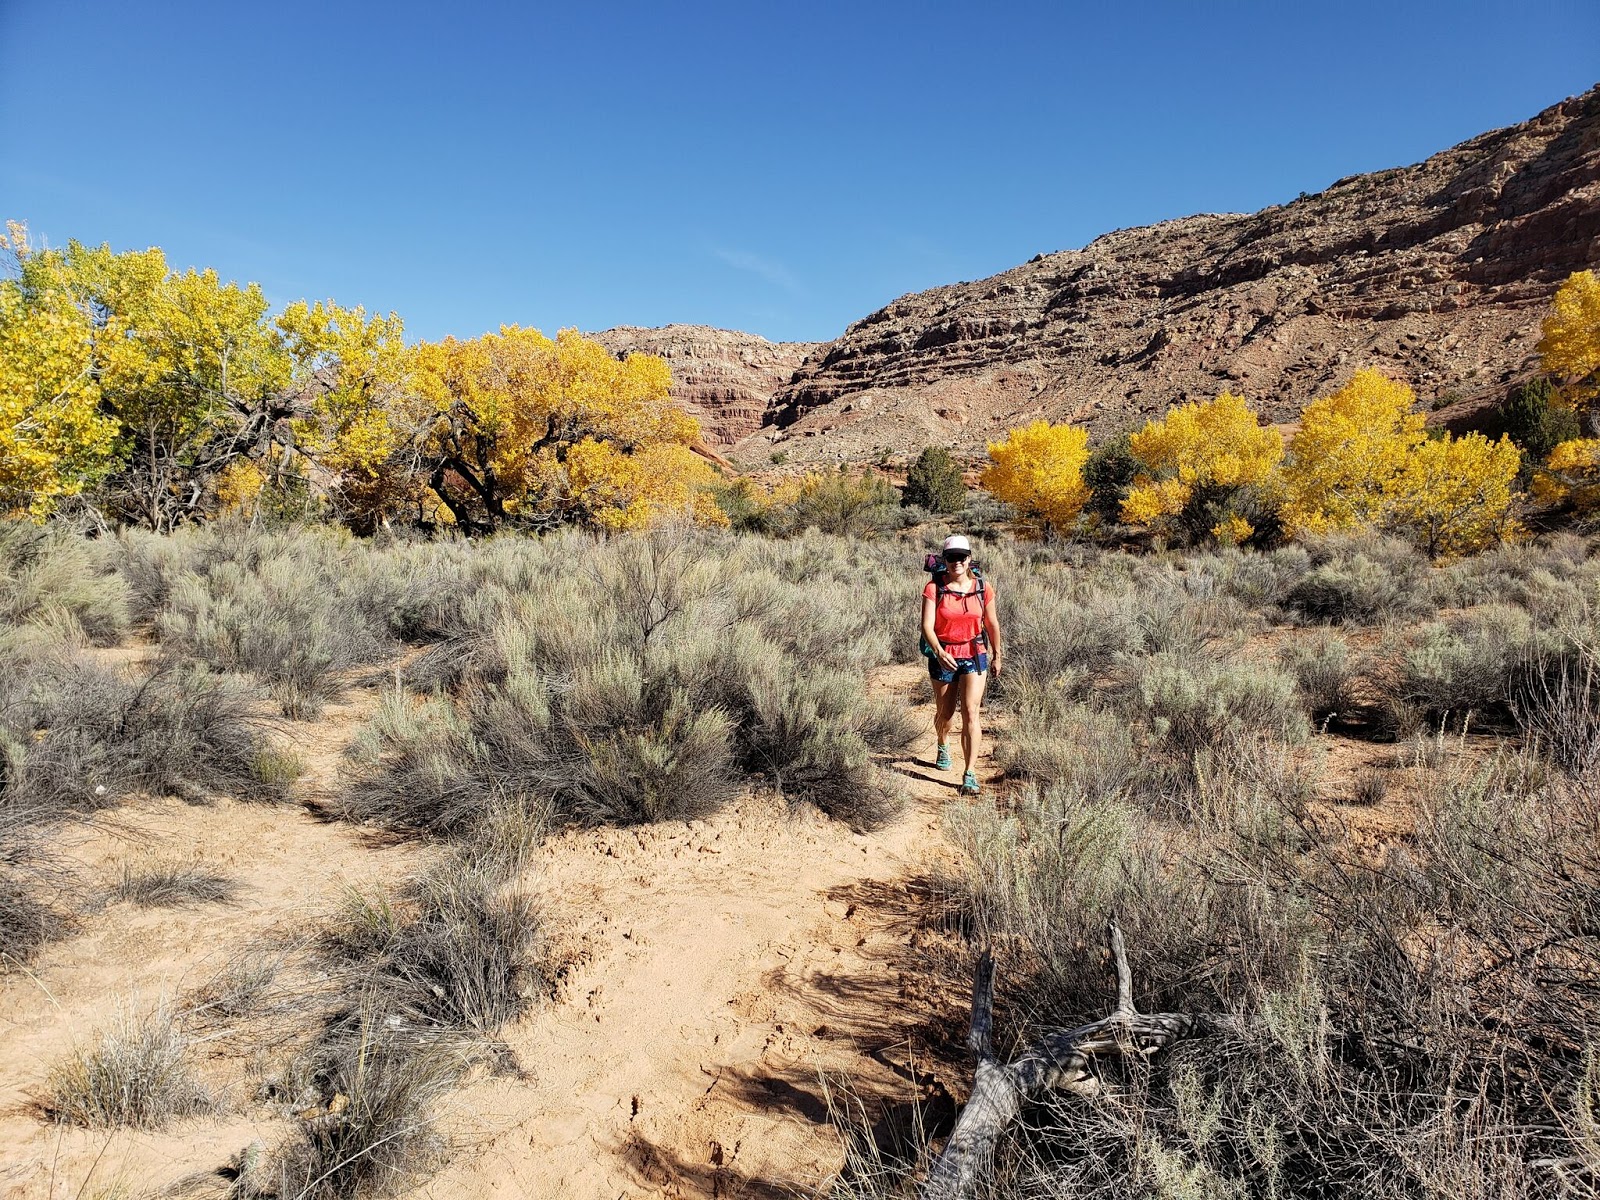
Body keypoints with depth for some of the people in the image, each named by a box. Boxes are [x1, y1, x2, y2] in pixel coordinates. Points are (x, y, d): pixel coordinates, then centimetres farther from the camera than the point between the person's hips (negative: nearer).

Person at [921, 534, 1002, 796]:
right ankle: (943, 746, 51)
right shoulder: (934, 587, -11)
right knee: (945, 712, 17)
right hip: (943, 656, 0)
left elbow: (992, 623, 9)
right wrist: (938, 651, -35)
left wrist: (996, 655, 16)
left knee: (970, 713, -12)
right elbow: (927, 626, -18)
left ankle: (969, 774, -9)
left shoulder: (983, 587, -3)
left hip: (974, 656, 0)